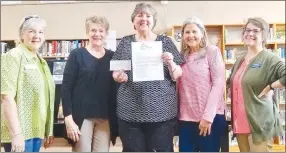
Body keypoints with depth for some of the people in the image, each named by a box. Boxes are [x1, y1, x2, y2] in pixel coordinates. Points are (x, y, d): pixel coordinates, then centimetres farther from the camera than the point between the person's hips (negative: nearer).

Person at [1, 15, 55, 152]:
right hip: (20, 132, -7)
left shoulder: (41, 61, 15)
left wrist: (48, 130, 17)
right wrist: (17, 133, -23)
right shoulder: (14, 56, -9)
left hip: (37, 131, 8)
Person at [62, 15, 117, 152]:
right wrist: (68, 119, -12)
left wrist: (115, 118, 2)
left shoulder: (112, 57, 7)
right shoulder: (77, 55, -1)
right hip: (81, 116, -2)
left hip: (105, 118, 3)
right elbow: (66, 87, -5)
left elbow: (115, 89, 10)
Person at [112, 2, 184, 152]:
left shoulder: (165, 42, 5)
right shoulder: (125, 42, 8)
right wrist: (119, 76, -13)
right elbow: (115, 72, 10)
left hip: (162, 111, -1)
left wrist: (170, 63, -17)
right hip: (130, 112, 1)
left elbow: (177, 76, 3)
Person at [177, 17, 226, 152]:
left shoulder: (212, 51, 0)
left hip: (210, 117, -4)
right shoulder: (182, 56, 12)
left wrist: (207, 116, -14)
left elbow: (218, 83, -9)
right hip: (186, 118, 4)